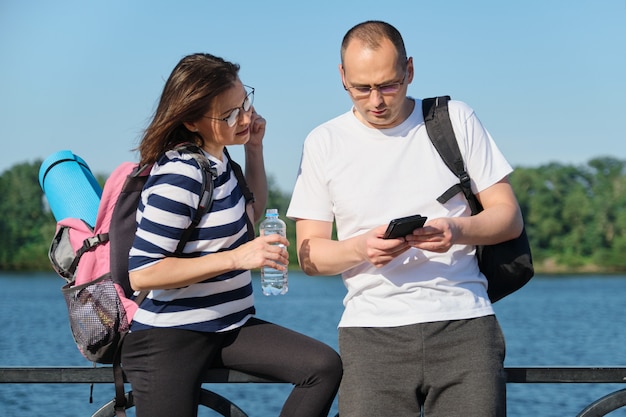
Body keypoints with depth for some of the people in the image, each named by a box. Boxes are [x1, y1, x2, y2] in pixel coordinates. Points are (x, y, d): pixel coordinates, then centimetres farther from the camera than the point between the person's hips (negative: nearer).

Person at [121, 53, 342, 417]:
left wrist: (255, 149, 10)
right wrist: (236, 257, -26)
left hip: (228, 328, 8)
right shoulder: (179, 177, -20)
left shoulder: (216, 159, 7)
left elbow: (252, 213, 26)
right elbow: (141, 272, -24)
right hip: (169, 341, -8)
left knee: (325, 366, -11)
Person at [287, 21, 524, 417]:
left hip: (464, 323, 0)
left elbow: (509, 216, 7)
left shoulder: (456, 119, 8)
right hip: (372, 331, 0)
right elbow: (309, 254, 7)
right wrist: (361, 247, -14)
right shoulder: (323, 142, 8)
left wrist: (458, 231, -13)